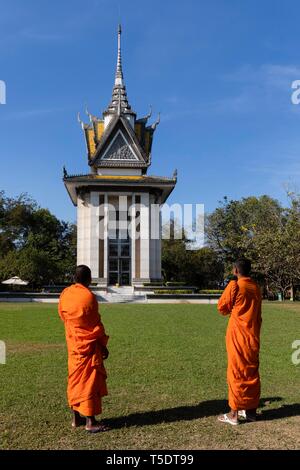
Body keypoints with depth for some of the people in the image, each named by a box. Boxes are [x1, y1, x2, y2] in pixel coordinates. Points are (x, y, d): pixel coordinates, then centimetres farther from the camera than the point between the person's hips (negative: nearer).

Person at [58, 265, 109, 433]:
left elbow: (63, 316, 9)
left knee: (75, 379, 15)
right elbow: (96, 324, -12)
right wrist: (103, 345, -3)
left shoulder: (65, 294, 1)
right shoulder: (88, 296, -18)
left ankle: (76, 417, 23)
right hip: (88, 345, -7)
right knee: (90, 381, 0)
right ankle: (90, 422, 5)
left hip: (72, 344, 7)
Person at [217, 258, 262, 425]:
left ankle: (234, 414, 4)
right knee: (252, 372, 13)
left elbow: (222, 307, -5)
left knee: (236, 373, 0)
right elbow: (258, 315, 13)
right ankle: (251, 410, 20)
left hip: (237, 336, -6)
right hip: (253, 336, 6)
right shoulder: (256, 288, 7)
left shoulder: (235, 286, -12)